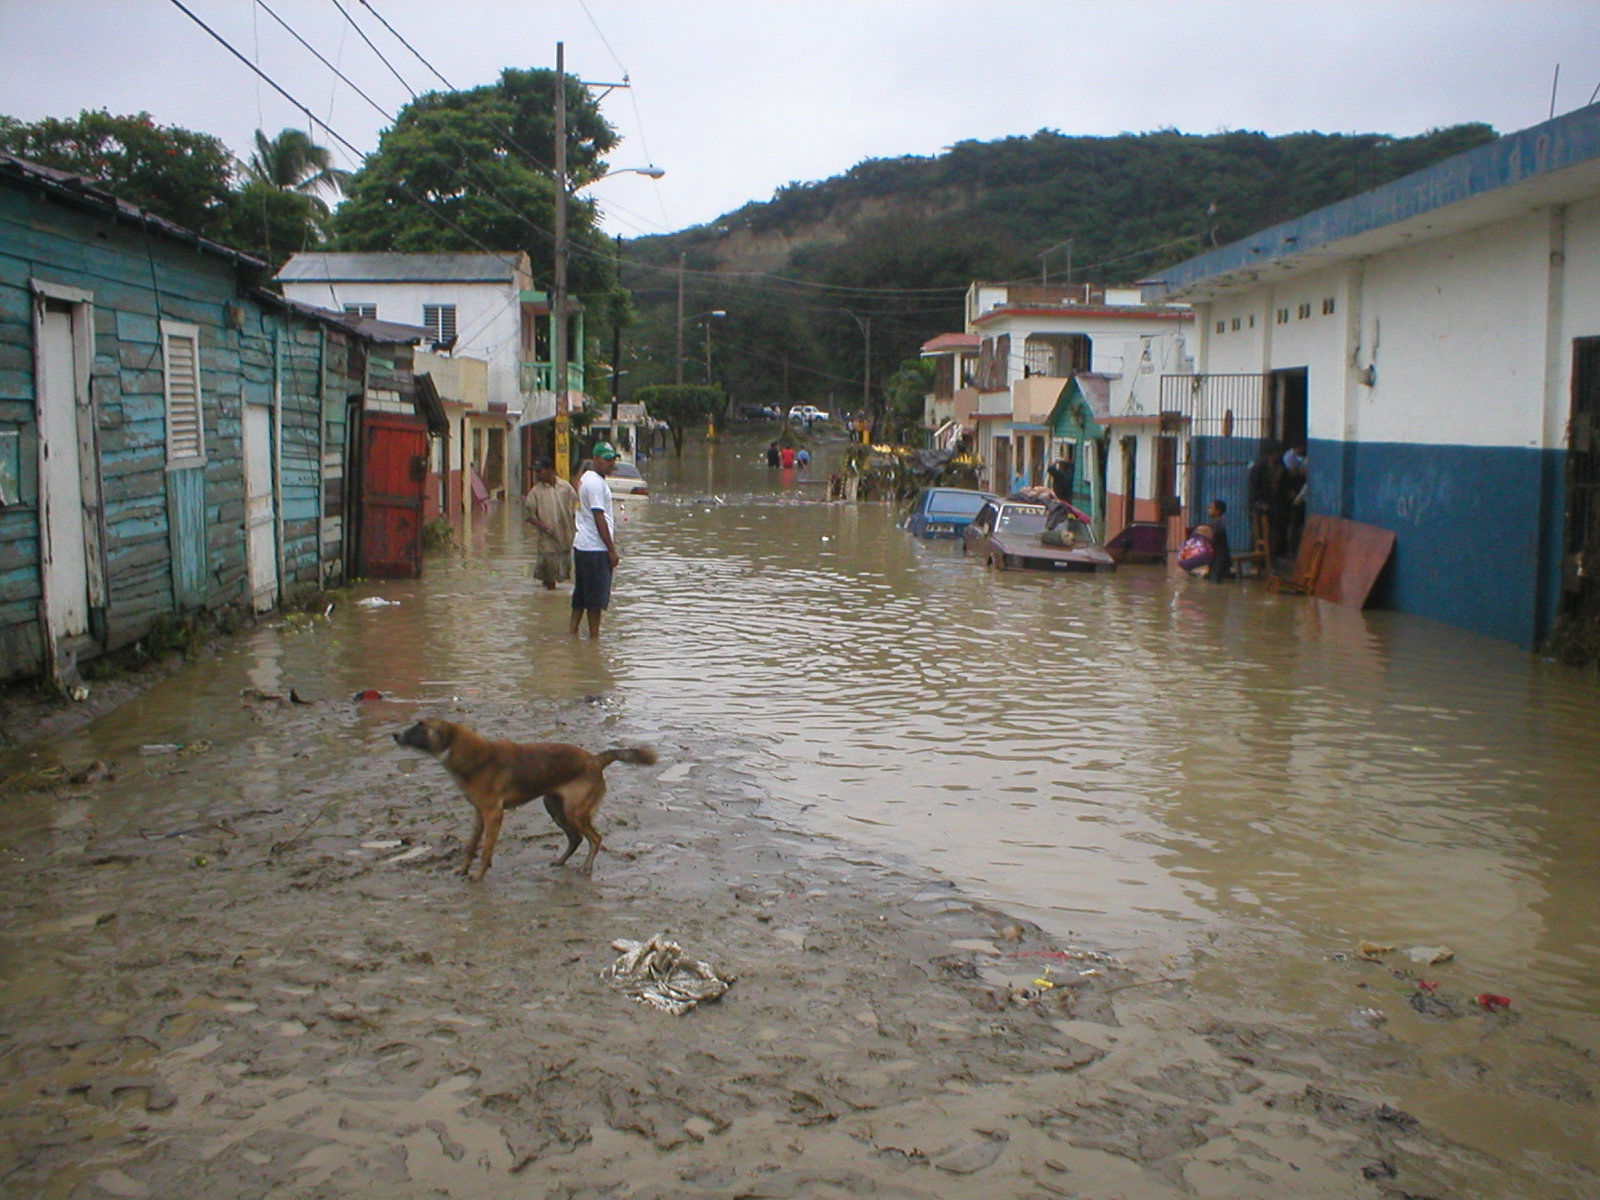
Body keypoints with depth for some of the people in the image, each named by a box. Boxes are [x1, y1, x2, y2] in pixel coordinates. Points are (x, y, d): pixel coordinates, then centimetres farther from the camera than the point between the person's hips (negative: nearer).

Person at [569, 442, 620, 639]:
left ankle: (573, 630, 18)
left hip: (581, 546, 10)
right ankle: (594, 636, 1)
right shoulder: (596, 483, -16)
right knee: (596, 596, -3)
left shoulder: (586, 478, 17)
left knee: (581, 593, 15)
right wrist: (612, 549, -15)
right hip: (595, 548, -10)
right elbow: (599, 519, -18)